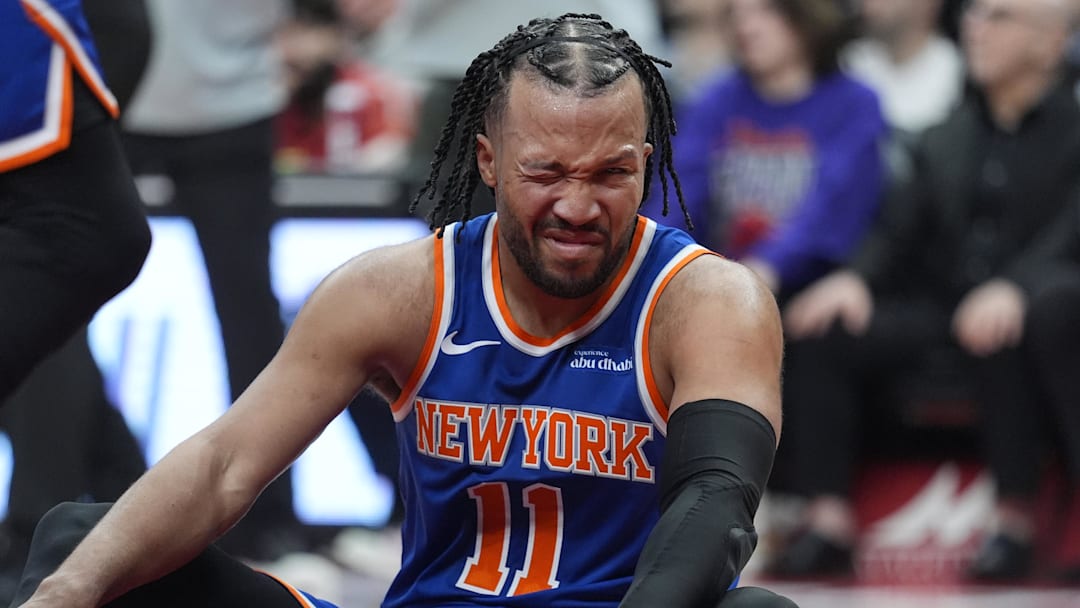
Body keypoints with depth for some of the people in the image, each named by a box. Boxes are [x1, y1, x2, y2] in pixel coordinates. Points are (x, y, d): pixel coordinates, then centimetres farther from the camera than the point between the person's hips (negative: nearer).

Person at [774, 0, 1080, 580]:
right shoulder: (946, 140, 18)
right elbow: (896, 233, 13)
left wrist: (1013, 289, -32)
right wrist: (854, 279, -10)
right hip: (936, 304, 5)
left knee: (999, 339, -40)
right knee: (813, 331, -17)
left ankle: (1015, 522, -30)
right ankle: (829, 522, -21)